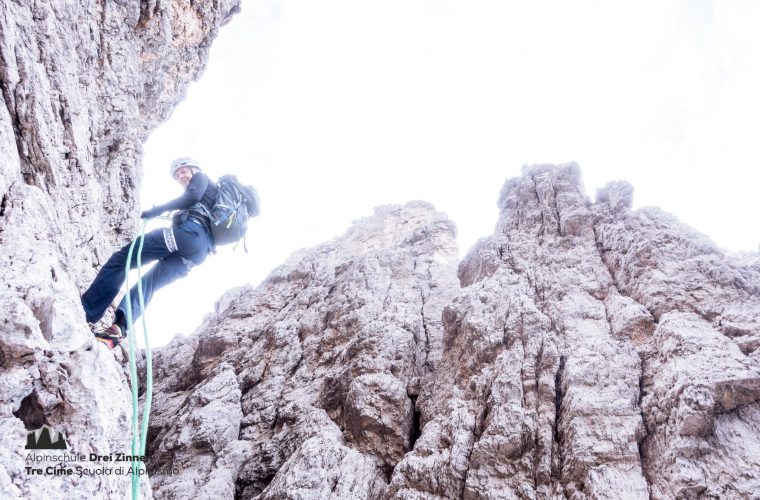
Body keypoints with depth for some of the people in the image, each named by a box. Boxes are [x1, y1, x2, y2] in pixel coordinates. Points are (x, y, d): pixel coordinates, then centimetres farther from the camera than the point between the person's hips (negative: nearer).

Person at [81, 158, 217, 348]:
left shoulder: (201, 177, 19)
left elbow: (192, 196, -2)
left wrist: (154, 211, -2)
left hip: (190, 230, -9)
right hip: (201, 250, 9)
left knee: (122, 258, -9)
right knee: (148, 282, 3)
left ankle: (82, 313, -17)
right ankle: (119, 328, -21)